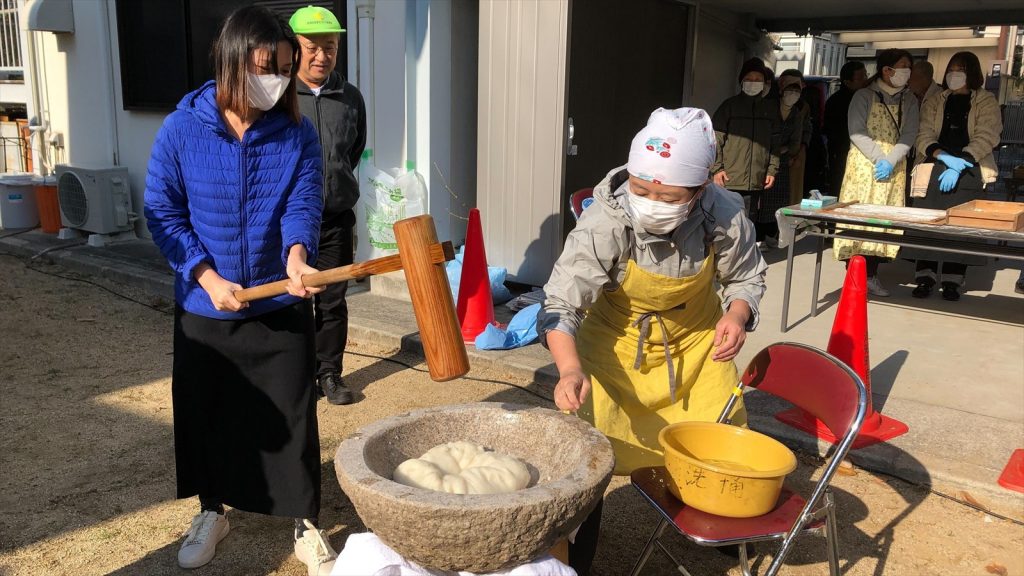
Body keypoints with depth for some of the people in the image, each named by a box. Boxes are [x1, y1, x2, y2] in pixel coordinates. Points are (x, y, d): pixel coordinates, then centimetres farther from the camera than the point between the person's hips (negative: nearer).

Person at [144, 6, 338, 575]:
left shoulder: (298, 133, -5)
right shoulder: (181, 129, -7)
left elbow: (303, 203, -13)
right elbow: (162, 212, -5)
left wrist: (296, 252, -35)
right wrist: (208, 278, -16)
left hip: (280, 308, 0)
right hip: (203, 307, 1)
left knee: (291, 416, 6)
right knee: (204, 413, 16)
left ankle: (305, 524, 23)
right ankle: (211, 511, 39)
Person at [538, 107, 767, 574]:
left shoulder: (724, 216, -27)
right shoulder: (604, 224, -36)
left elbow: (746, 276, -6)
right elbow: (561, 304, -35)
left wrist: (737, 315, -27)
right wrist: (570, 369, -51)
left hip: (695, 337, 3)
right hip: (616, 338, -2)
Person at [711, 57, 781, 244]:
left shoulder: (771, 108, 12)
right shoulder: (730, 105, 3)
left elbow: (775, 142, 15)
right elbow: (716, 139, 0)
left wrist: (772, 170, 7)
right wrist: (717, 168, -7)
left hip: (757, 180, 3)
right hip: (730, 179, -3)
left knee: (751, 220, 7)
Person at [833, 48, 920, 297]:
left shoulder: (909, 100, 12)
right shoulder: (864, 96, 1)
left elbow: (909, 135, 3)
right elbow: (856, 132, -8)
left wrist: (890, 161, -13)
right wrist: (878, 159, -17)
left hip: (894, 168, 4)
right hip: (864, 163, -3)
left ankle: (871, 275, 8)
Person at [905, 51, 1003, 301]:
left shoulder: (986, 102, 6)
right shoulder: (934, 102, 14)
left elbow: (985, 138, -5)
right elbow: (924, 135, 3)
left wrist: (958, 166, -19)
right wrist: (944, 156, -17)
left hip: (968, 173, -2)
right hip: (934, 169, 2)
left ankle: (952, 281, 0)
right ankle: (925, 277, 2)